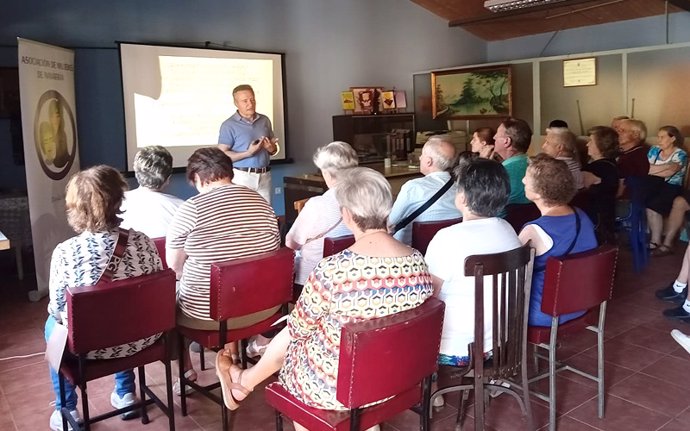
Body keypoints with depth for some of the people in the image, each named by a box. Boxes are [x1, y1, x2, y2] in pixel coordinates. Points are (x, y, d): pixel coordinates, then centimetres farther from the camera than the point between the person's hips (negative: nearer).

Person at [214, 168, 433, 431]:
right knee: (296, 333, 25)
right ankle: (246, 381, 46)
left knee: (291, 339, 24)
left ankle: (244, 383, 52)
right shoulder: (418, 261, -10)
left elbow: (299, 326, -12)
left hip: (337, 387, -5)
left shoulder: (334, 269, -29)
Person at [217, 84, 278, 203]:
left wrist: (271, 148, -5)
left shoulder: (265, 120, 12)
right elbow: (223, 155, -9)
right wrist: (248, 153, -19)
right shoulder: (228, 125, -3)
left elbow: (275, 147, 20)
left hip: (264, 176, 4)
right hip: (242, 176, -4)